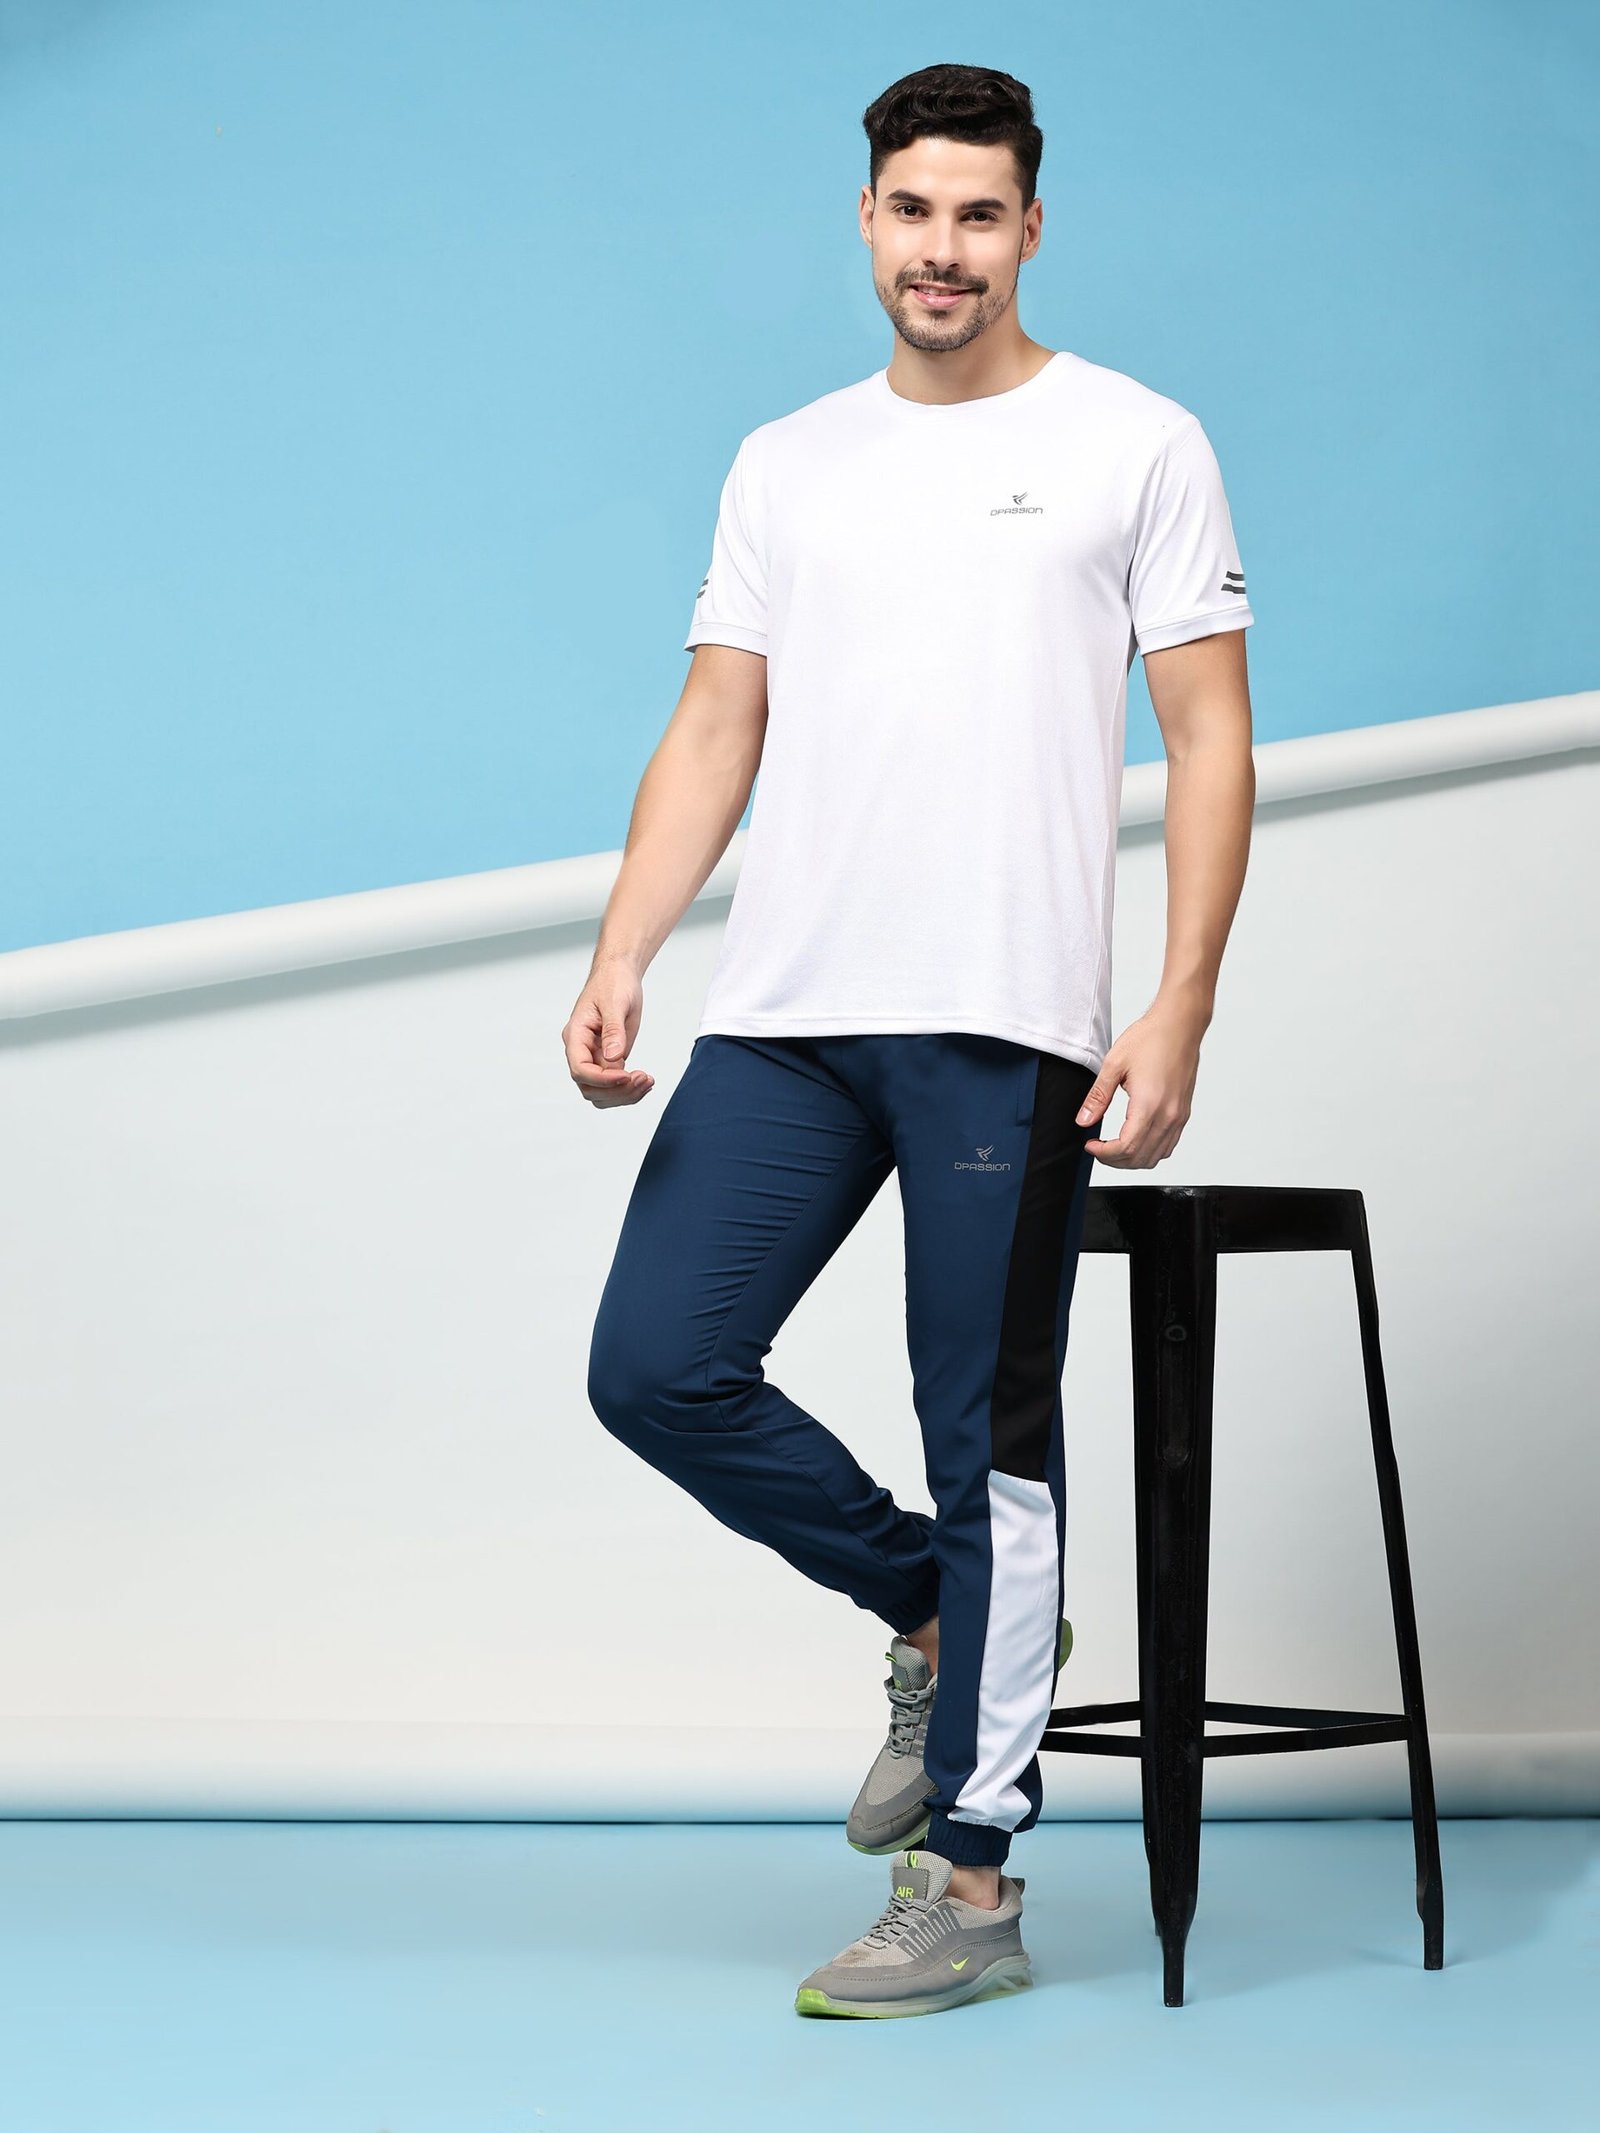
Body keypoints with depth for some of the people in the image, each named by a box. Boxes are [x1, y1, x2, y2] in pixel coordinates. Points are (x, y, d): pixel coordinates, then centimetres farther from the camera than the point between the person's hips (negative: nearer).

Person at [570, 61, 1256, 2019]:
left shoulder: (1137, 446, 2)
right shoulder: (787, 465, 15)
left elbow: (1210, 737, -2)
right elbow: (716, 732, 12)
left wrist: (1180, 1014, -12)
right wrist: (618, 962, -2)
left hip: (1003, 1027, -5)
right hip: (782, 1018, 5)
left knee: (989, 1451, 0)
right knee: (656, 1368, -1)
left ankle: (970, 1887, 9)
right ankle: (936, 1610, 23)